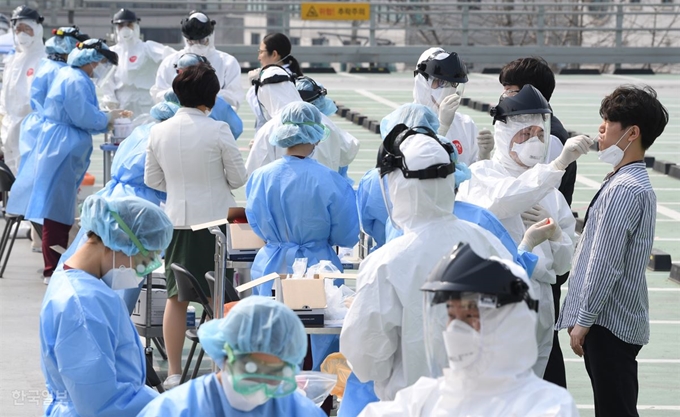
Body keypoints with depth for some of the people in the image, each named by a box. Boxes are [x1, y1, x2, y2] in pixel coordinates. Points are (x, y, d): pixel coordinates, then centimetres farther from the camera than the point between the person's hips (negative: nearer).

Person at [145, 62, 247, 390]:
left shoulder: (159, 131, 0)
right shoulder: (217, 130, -12)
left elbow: (152, 180, 8)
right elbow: (238, 178, -5)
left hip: (176, 220, 4)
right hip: (213, 220, -4)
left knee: (176, 296, 10)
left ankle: (174, 372, 12)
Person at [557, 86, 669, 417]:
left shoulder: (623, 190, -19)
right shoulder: (636, 183, 14)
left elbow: (605, 264, -20)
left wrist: (583, 321, -15)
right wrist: (583, 317, 21)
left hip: (609, 323, -10)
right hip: (620, 320, 10)